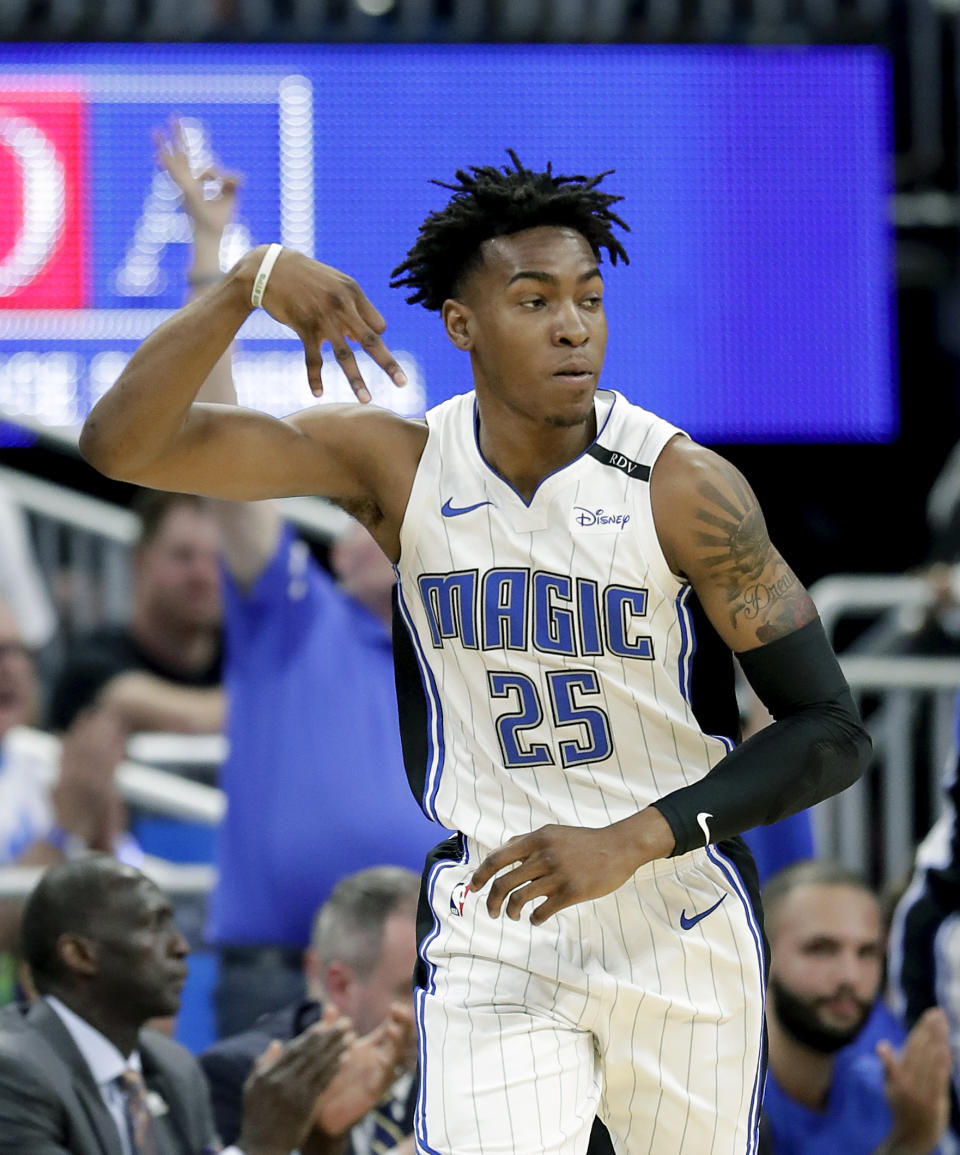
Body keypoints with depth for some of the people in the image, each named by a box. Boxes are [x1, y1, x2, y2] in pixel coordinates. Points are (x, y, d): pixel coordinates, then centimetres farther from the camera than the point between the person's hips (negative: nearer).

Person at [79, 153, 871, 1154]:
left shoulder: (684, 488, -13)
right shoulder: (397, 466, -6)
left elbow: (832, 734, -12)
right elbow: (122, 445, -13)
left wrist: (635, 840, -25)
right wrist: (250, 282, -29)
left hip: (685, 929, 0)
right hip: (491, 938, 0)